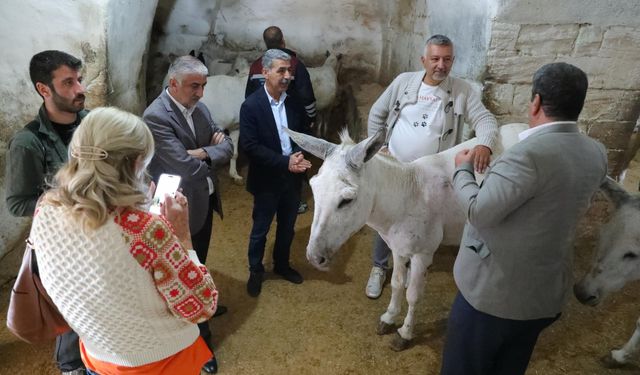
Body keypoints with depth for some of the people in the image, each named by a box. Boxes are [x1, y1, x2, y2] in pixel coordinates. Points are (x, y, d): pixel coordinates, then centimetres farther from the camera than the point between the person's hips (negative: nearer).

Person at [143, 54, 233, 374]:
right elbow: (187, 167, -30)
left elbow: (227, 145, 1)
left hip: (205, 200, 7)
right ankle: (199, 337, 26)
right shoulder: (156, 117, -23)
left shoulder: (198, 106, 2)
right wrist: (213, 155, -12)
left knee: (199, 261, 26)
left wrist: (204, 152, -19)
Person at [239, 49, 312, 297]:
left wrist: (300, 156, -14)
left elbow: (305, 132, 7)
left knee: (287, 227, 20)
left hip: (293, 177, 5)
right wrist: (285, 162, -23)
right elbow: (249, 146, -19)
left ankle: (282, 265, 42)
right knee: (260, 229, 12)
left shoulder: (295, 101, -1)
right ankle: (255, 271, 33)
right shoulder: (251, 106, -15)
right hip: (267, 180, -4)